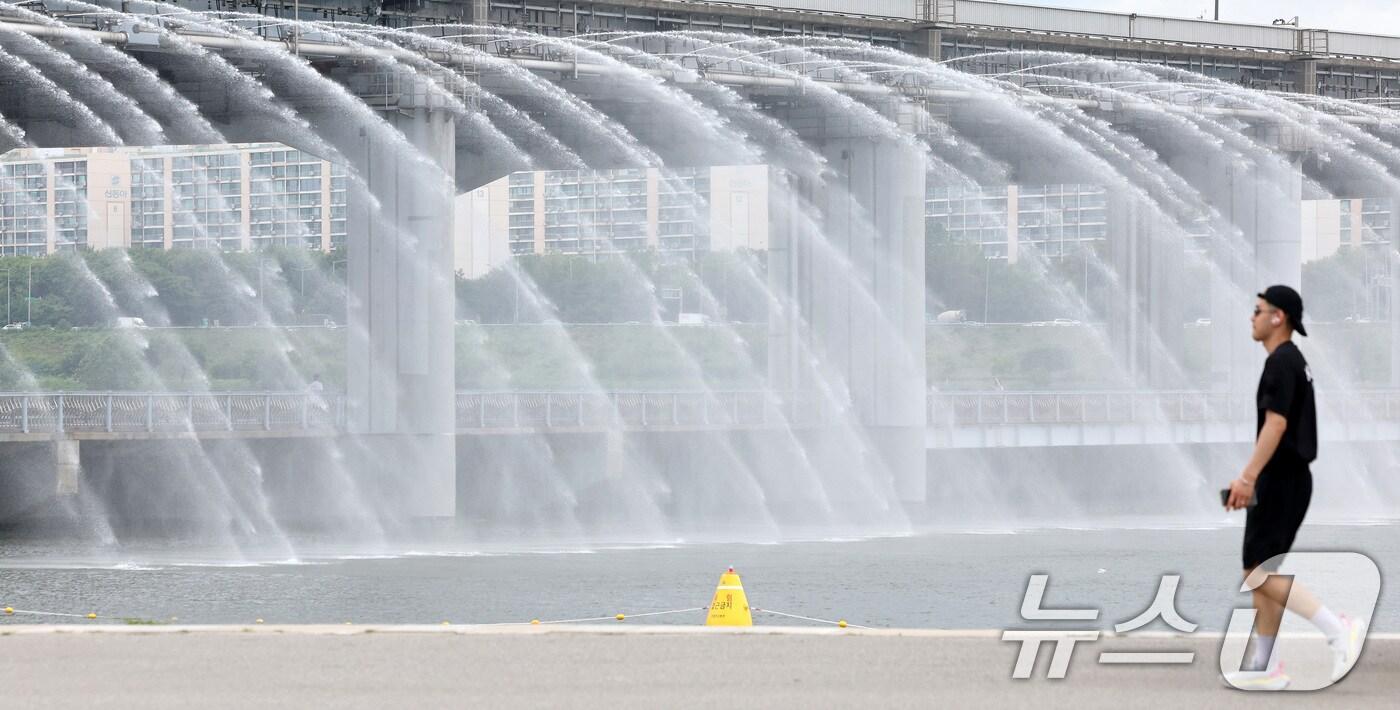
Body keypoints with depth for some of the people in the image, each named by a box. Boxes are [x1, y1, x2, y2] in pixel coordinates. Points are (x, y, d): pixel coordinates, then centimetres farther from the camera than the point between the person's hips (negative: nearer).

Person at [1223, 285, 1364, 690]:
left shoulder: (1281, 362, -15)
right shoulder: (1292, 360, 17)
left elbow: (1276, 424, -25)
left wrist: (1247, 477, -29)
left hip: (1281, 481, -11)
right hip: (1286, 479, 11)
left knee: (1259, 572, -13)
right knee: (1260, 573, 11)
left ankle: (1338, 630, -20)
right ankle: (1265, 668, 12)